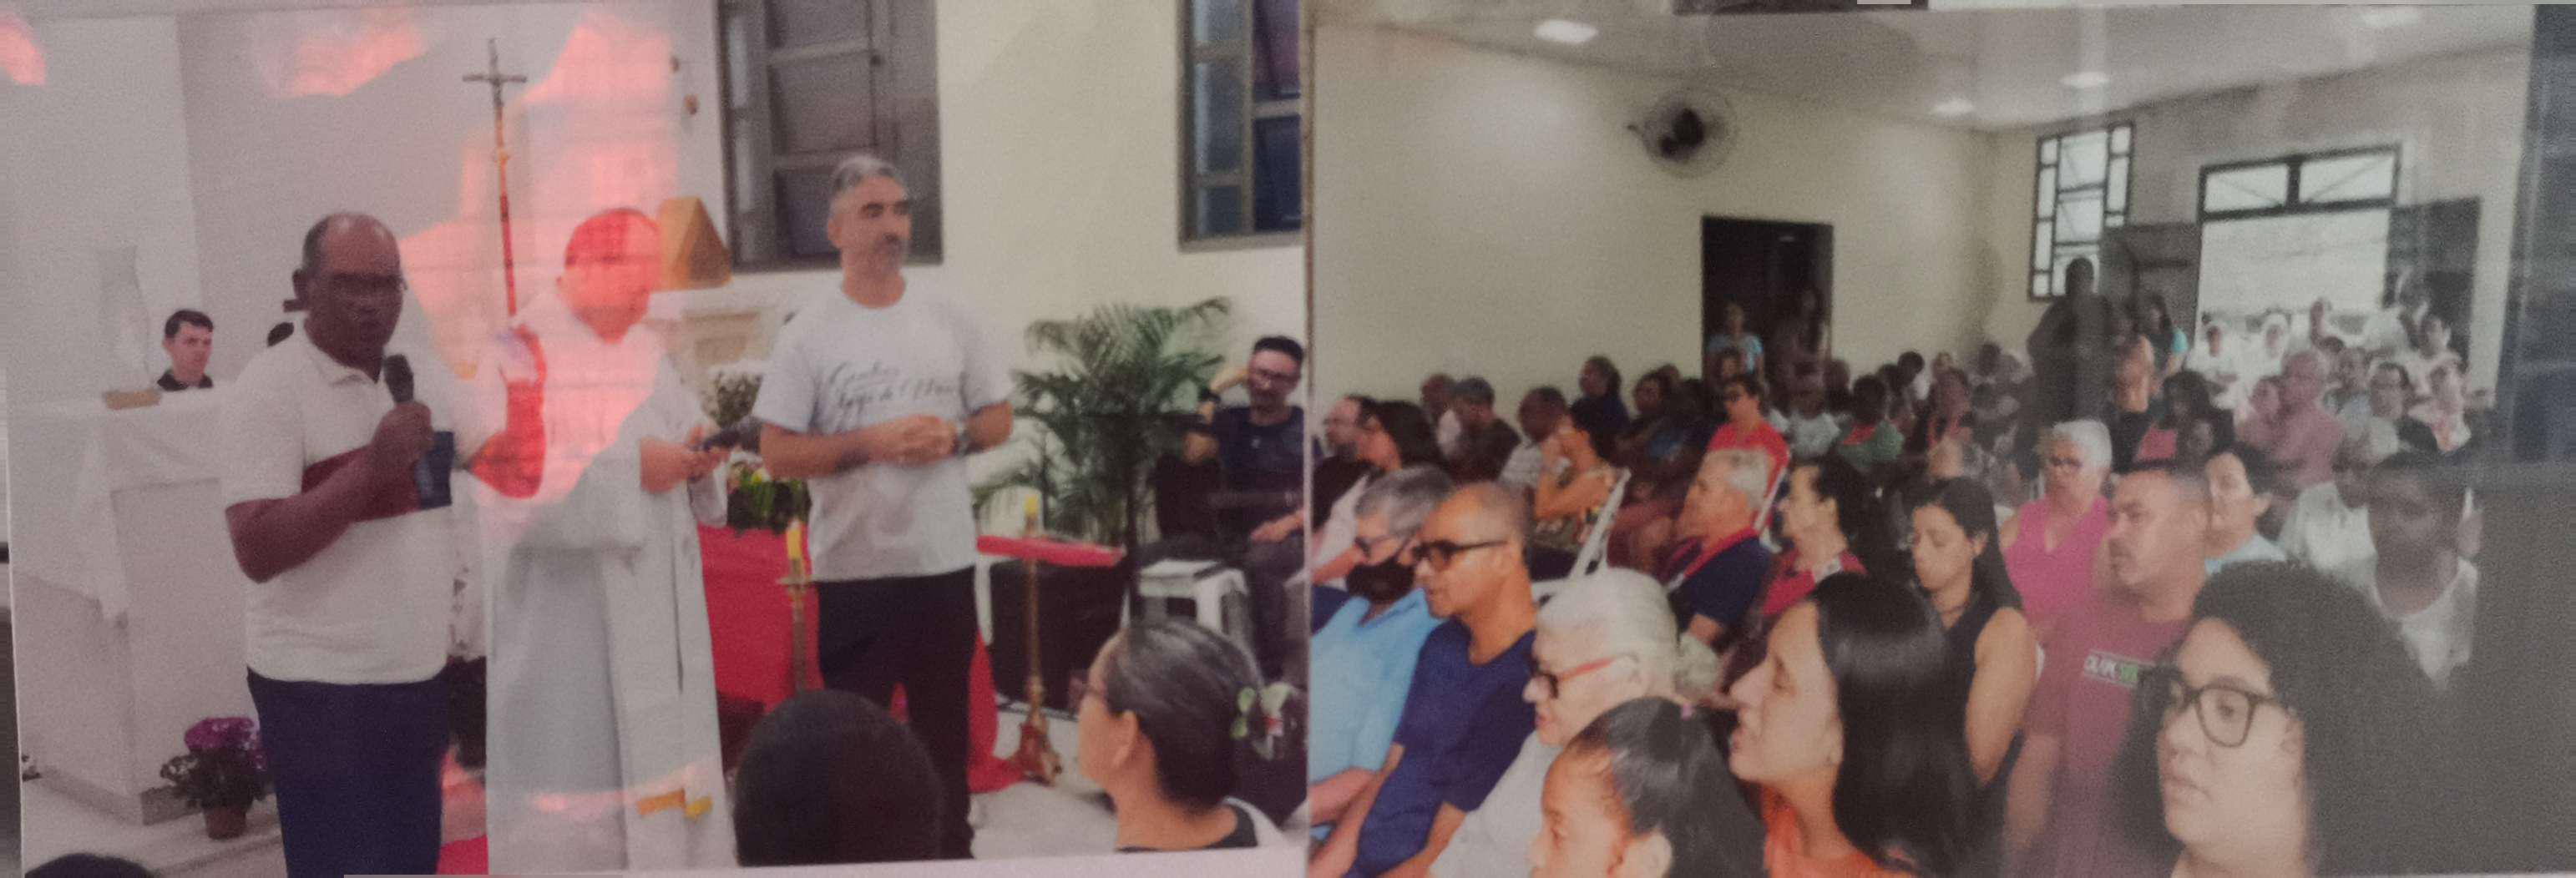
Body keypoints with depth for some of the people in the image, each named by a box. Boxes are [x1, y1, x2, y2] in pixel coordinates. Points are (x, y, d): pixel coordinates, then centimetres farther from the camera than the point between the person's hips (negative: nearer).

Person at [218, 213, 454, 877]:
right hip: (322, 686, -6)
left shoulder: (426, 374, 7)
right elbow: (258, 551, -21)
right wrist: (372, 465, -29)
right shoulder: (269, 387, -13)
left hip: (424, 673, 7)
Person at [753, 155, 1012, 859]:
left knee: (946, 726, 16)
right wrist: (871, 442, -19)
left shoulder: (948, 321, 4)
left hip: (946, 561, 3)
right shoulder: (806, 336, -5)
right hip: (854, 570, -3)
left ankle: (951, 847, 32)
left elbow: (1000, 417, 9)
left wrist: (955, 437, -12)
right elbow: (778, 455, -7)